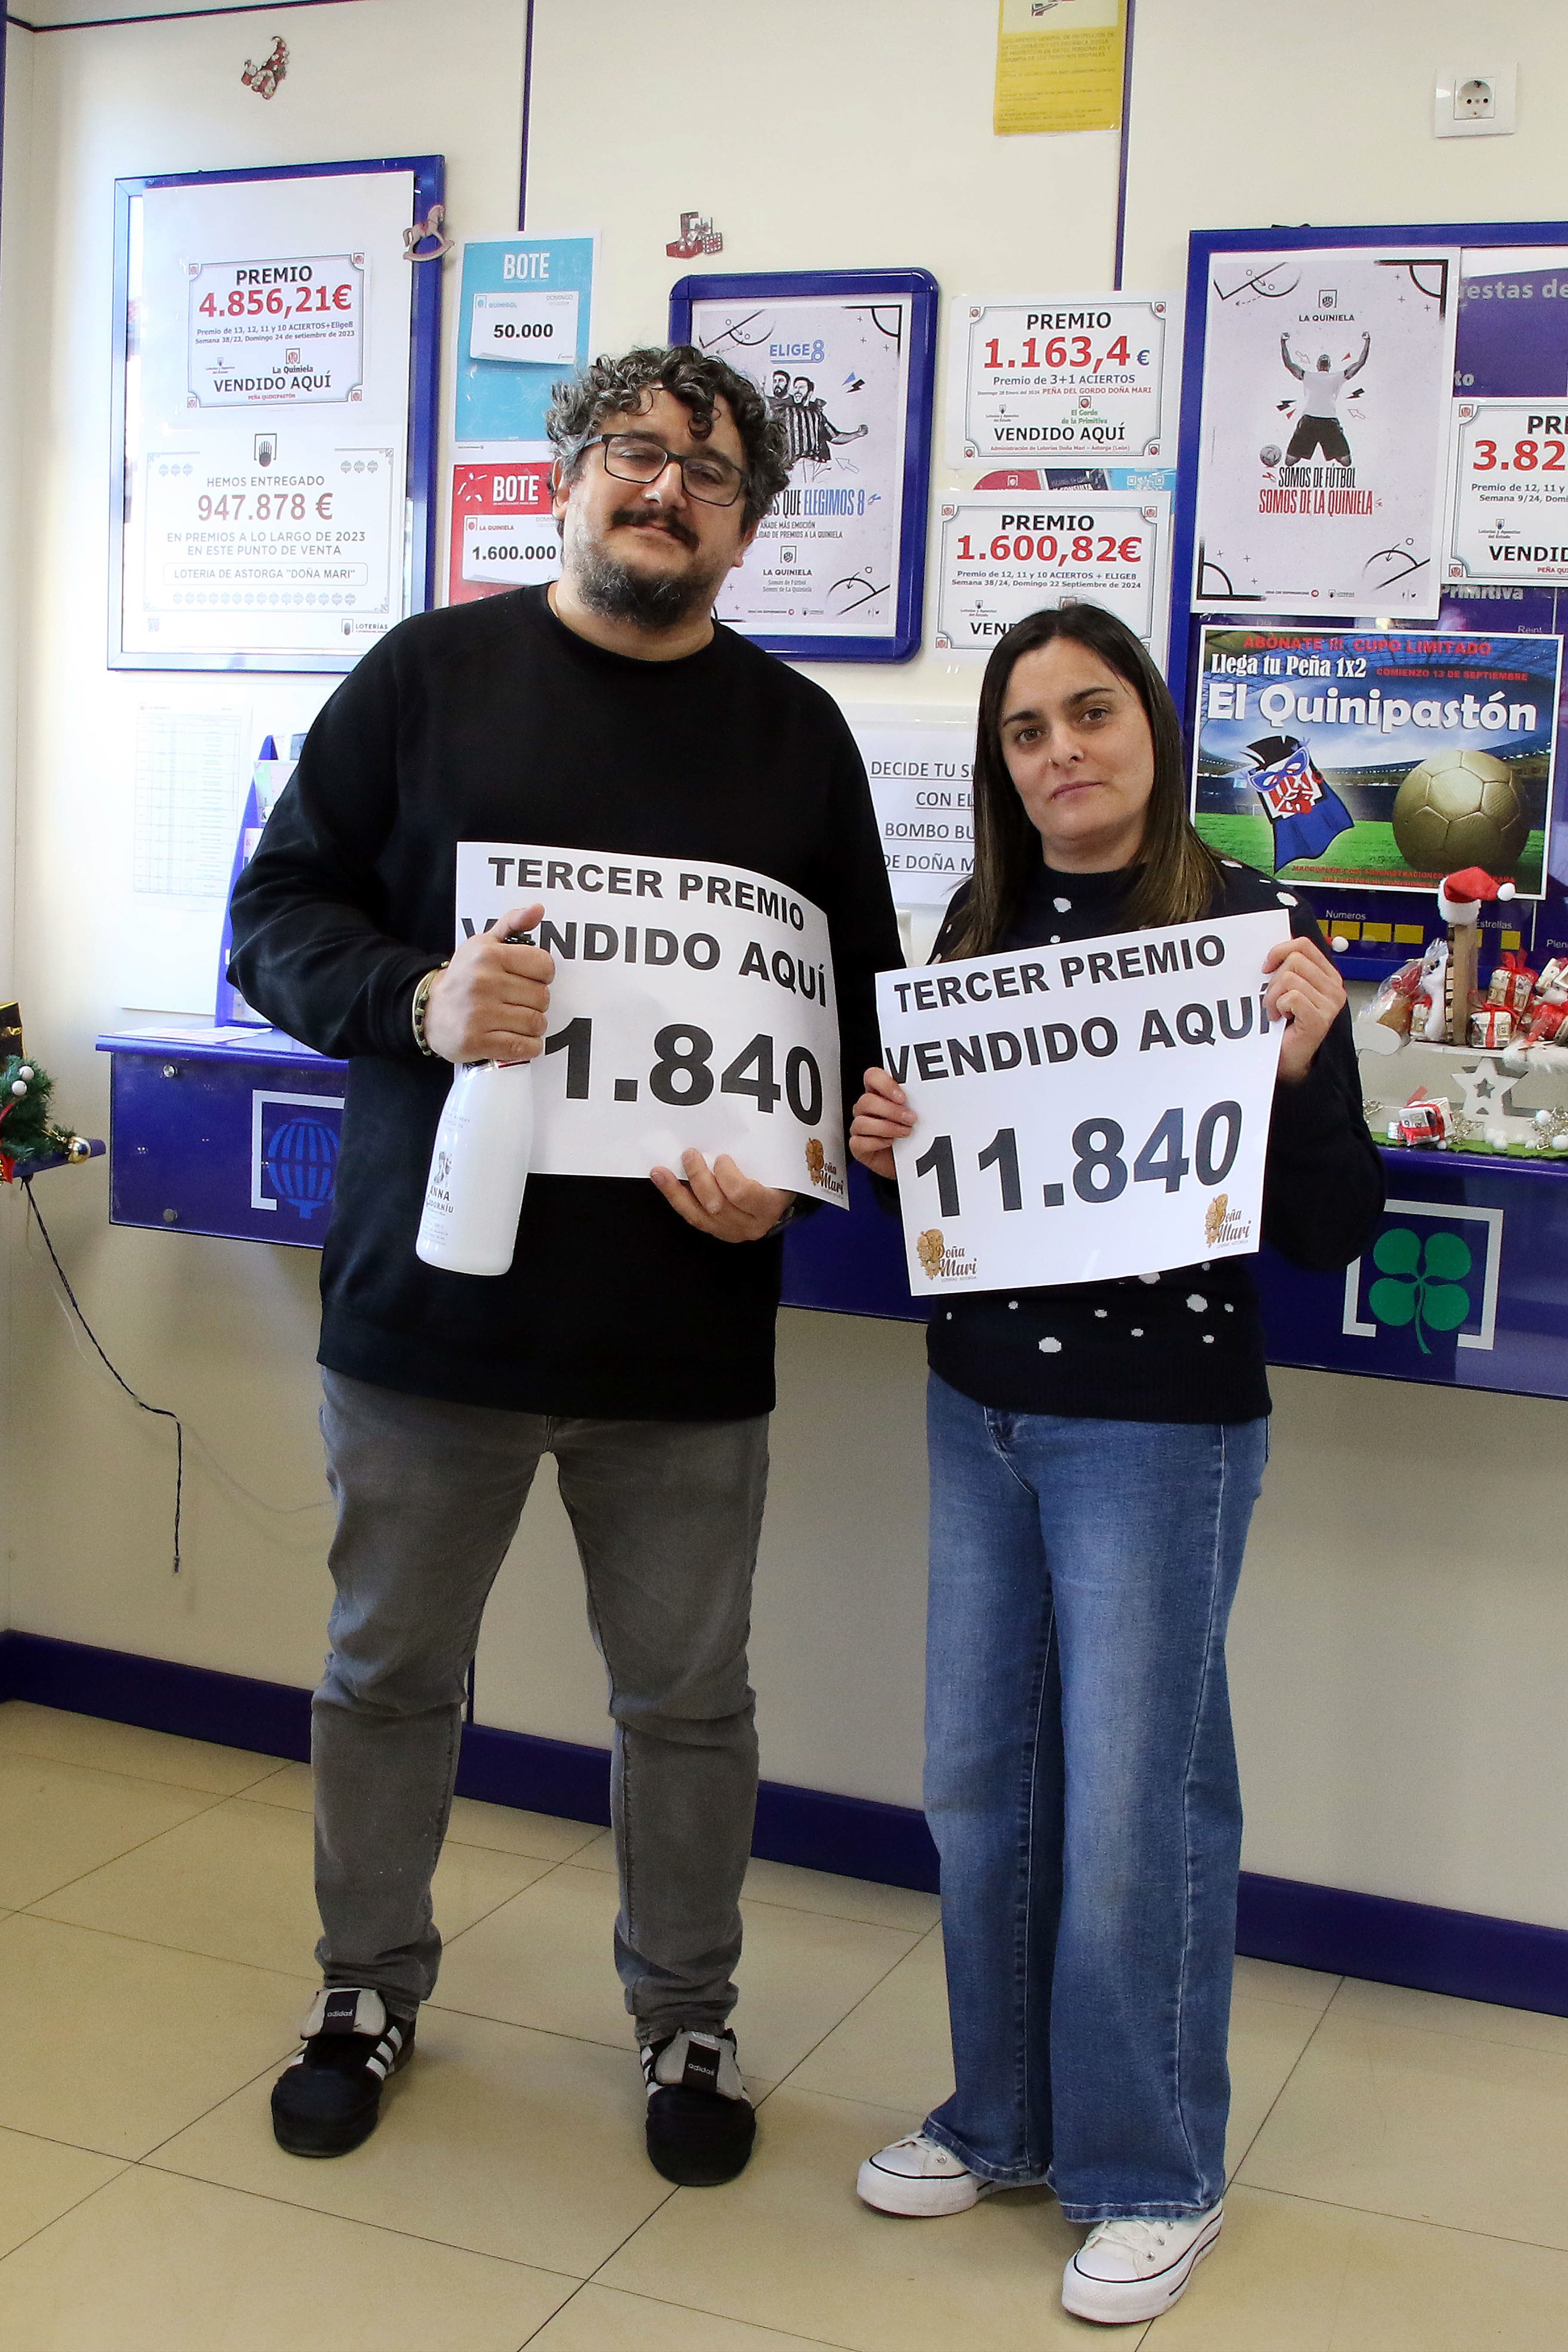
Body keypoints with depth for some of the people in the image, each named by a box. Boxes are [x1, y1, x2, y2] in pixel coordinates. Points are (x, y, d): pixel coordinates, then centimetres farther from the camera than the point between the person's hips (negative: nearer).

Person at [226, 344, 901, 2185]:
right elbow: (277, 915, 0)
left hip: (688, 1329, 1)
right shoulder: (431, 673, 2)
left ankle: (687, 2018, 35)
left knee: (687, 1698, 13)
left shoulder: (797, 733, 8)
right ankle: (369, 1989, 38)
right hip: (430, 1295, 0)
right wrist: (419, 1001, -20)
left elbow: (863, 1006, 10)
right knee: (386, 1671, 15)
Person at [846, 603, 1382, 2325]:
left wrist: (1299, 1066, -27)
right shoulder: (980, 925, 5)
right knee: (978, 1780, 14)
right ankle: (1006, 2116, 35)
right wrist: (881, 1143, -5)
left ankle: (1153, 2177, 24)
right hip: (978, 1409, 6)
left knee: (1134, 1808, 3)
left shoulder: (1246, 929, -10)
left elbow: (1333, 1232, -11)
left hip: (1159, 1429, -5)